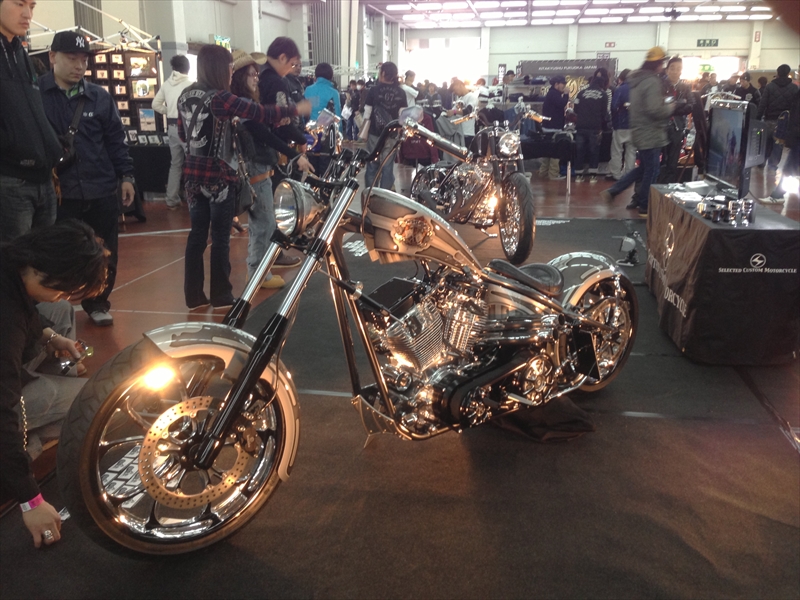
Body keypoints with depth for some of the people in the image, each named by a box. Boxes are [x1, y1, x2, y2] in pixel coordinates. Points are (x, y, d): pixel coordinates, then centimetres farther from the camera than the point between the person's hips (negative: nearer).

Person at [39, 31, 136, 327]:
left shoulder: (99, 97, 7)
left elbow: (116, 139, 11)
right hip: (58, 193, -3)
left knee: (106, 254, 11)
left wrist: (126, 175, 6)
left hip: (101, 192, 3)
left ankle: (97, 304, 29)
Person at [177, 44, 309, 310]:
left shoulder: (185, 95, 8)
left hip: (194, 173, 7)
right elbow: (261, 113, -18)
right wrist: (295, 109, -7)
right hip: (218, 175, -7)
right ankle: (221, 296, 10)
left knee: (198, 233, 11)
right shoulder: (220, 98, -15)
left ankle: (194, 295, 16)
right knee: (220, 236, 2)